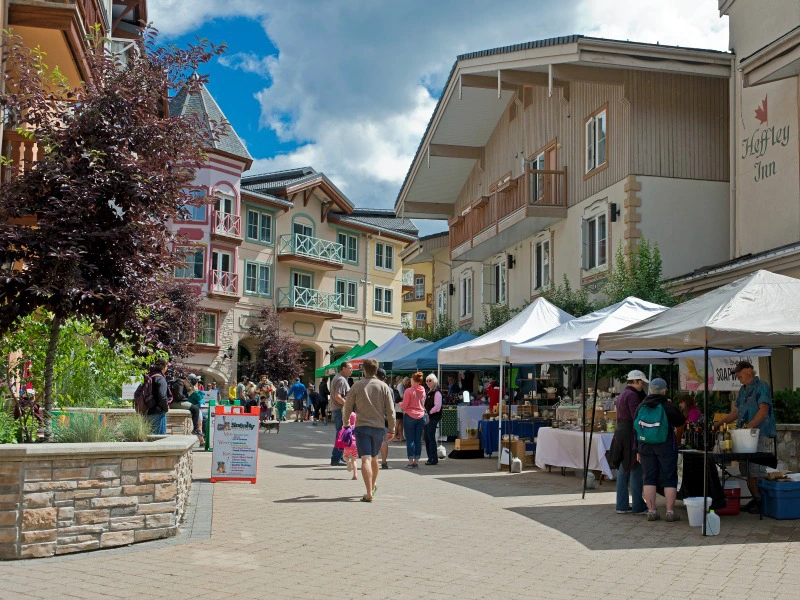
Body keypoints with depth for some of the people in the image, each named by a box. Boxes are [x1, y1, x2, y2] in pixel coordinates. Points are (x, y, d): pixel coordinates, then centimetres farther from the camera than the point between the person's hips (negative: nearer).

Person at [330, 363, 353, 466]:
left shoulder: (337, 378, 19)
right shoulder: (341, 380, -14)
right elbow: (338, 396, -23)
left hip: (336, 410, 11)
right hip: (340, 410, -11)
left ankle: (338, 458, 20)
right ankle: (336, 459, -6)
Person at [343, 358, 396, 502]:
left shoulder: (357, 386, -1)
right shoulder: (383, 386, 1)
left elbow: (347, 408, 5)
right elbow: (390, 410, 0)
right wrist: (391, 429, 7)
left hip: (362, 426, -2)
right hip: (379, 427, 2)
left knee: (366, 459, -10)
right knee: (374, 458, 21)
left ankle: (369, 493, -21)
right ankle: (373, 485, 39)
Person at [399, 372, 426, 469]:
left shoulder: (409, 391, -12)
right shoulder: (423, 390, 4)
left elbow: (404, 406, -11)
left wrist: (400, 404, 10)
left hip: (410, 416, -5)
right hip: (421, 416, 5)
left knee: (410, 440, 0)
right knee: (418, 440, 7)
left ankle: (410, 462, -1)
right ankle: (416, 461, 9)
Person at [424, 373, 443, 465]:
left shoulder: (437, 392, -9)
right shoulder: (428, 392, 17)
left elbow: (437, 406, -16)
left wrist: (429, 412, -13)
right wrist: (425, 413, 6)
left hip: (433, 417, -9)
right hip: (427, 417, 9)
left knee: (431, 437, -8)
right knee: (427, 438, 9)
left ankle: (434, 459, -3)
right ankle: (430, 457, 16)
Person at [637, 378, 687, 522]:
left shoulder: (641, 406, 3)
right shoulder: (668, 406, -10)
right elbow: (680, 421, 3)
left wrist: (638, 451, 12)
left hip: (646, 446, 3)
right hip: (666, 446, -3)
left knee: (649, 478, 7)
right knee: (669, 479, 4)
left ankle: (651, 511, 7)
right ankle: (670, 512, 3)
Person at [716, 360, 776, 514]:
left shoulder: (761, 387, -7)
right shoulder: (743, 390, 20)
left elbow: (763, 410, -18)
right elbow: (736, 411, 25)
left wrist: (748, 426, -26)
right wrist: (720, 423, 16)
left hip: (760, 436, -8)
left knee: (756, 471, -8)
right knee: (748, 472, 9)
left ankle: (762, 502, 0)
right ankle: (755, 499, 17)